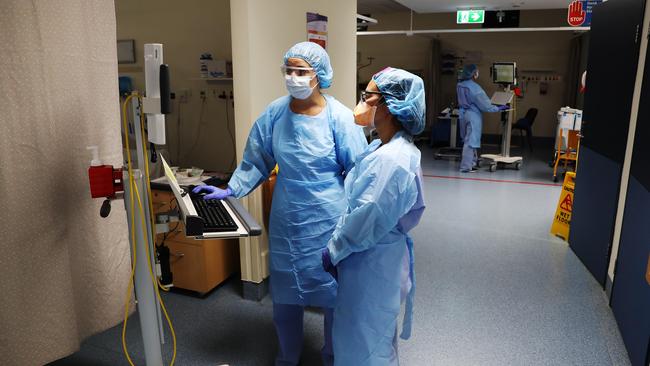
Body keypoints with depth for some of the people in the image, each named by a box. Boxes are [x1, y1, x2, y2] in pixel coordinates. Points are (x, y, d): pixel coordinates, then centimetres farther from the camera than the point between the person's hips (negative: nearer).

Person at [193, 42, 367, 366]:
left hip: (328, 220, -3)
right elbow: (256, 162, 5)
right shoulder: (275, 113, -3)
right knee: (285, 292, 15)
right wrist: (230, 190, -5)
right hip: (287, 219, 3)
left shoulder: (339, 117, -12)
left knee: (333, 291, 12)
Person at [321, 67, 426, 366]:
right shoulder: (384, 146, 2)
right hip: (371, 256, 9)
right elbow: (358, 202, 10)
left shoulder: (391, 159, -29)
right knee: (370, 330, 27)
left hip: (372, 261, -9)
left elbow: (366, 221, -25)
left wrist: (332, 251, -11)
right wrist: (338, 246, 9)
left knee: (365, 339, 12)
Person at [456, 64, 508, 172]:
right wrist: (499, 108, 0)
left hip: (463, 114, 8)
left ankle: (473, 162, 27)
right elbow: (484, 104, -13)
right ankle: (466, 166, 1)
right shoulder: (474, 87, -19)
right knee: (471, 140, -2)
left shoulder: (460, 85, 3)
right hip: (473, 115, -8)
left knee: (468, 139, 16)